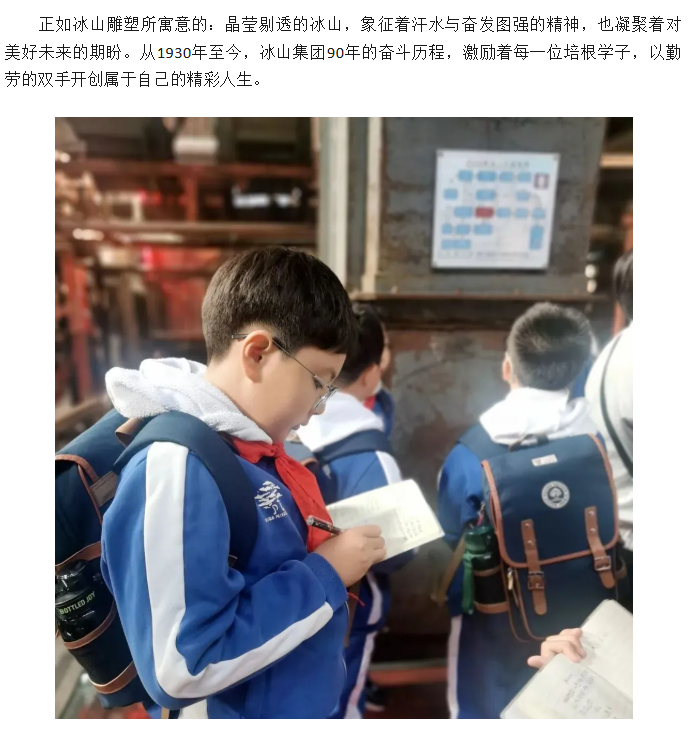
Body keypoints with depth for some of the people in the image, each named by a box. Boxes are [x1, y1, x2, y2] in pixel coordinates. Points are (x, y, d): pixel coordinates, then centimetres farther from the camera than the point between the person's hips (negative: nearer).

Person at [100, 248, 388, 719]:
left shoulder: (251, 447, -3)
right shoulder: (174, 468, -31)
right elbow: (181, 668, -30)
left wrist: (336, 550, -5)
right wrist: (326, 573, -25)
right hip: (241, 711, -8)